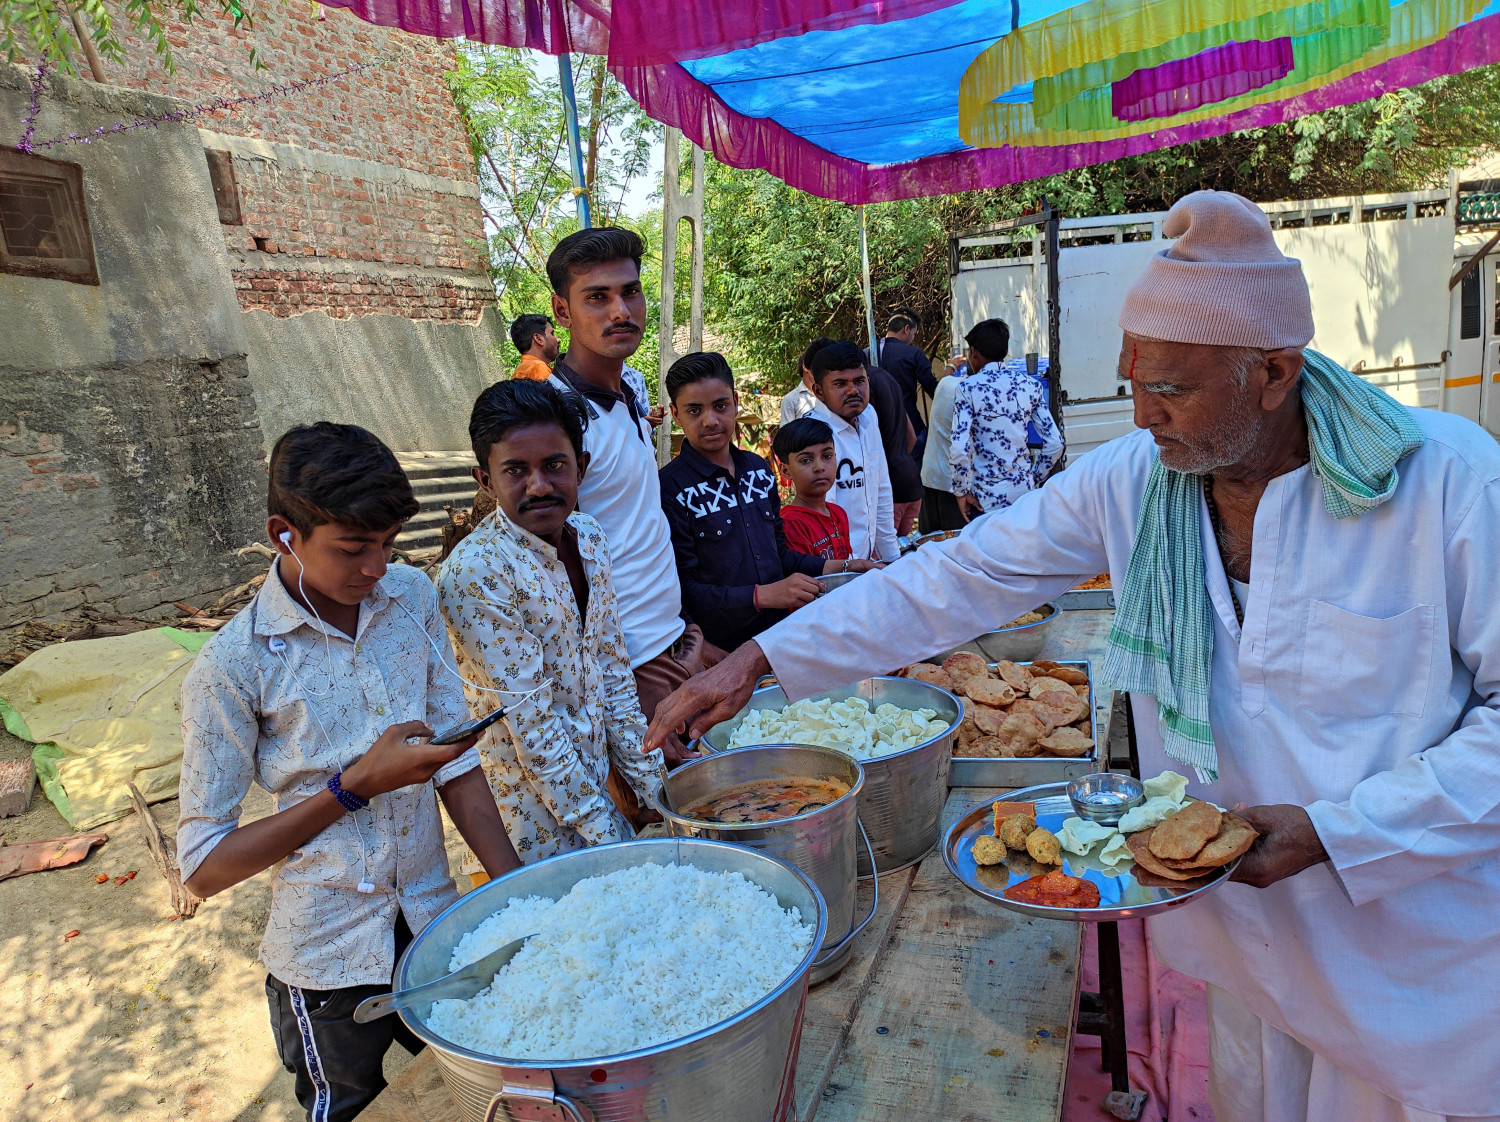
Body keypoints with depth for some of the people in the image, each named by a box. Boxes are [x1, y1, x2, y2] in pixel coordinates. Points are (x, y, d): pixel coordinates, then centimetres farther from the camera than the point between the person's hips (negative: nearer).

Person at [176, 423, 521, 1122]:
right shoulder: (232, 666, -19)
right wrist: (355, 786, -23)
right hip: (330, 960, -4)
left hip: (435, 924, 4)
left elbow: (456, 759, 1)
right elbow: (204, 867, -13)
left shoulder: (412, 597, -5)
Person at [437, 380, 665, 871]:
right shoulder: (473, 576, -23)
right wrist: (612, 836, -19)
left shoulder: (588, 538, -2)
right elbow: (534, 729, -22)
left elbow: (613, 673, 5)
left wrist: (650, 786, 4)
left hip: (595, 786, 6)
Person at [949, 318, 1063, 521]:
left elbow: (959, 449, -17)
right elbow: (1055, 443, 3)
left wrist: (961, 492, -5)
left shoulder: (967, 388, -7)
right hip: (1025, 491, 4)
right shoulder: (1031, 385, 5)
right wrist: (1034, 479, 15)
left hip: (986, 498, -4)